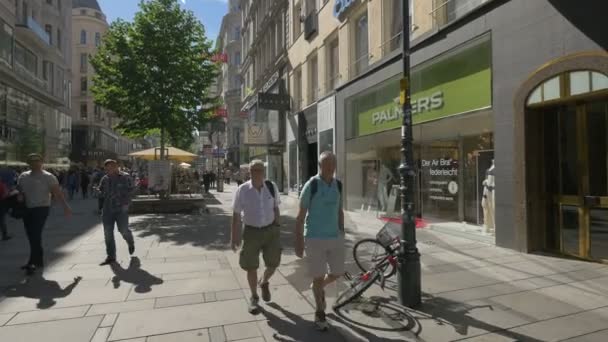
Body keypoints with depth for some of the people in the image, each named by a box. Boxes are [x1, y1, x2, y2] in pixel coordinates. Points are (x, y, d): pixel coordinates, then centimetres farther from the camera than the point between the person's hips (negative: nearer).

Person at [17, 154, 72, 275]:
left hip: (41, 209, -6)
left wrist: (65, 206, -20)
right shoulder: (23, 176, 11)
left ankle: (33, 263, -6)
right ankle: (39, 261, 25)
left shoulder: (48, 177, -7)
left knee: (36, 235, -11)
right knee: (32, 236, 12)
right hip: (27, 209, 6)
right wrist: (19, 196, -7)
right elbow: (19, 190, 17)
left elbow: (57, 192, -13)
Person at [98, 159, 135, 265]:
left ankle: (131, 243, 30)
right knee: (108, 233, 2)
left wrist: (126, 203, -12)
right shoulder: (105, 179, 9)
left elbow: (130, 190, -4)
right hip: (107, 209, 4)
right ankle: (111, 257, 11)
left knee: (123, 230, -5)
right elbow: (101, 191, 20)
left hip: (121, 209, -4)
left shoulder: (125, 177, -3)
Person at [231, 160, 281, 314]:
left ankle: (264, 283, 42)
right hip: (251, 232, -2)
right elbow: (236, 215, -6)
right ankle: (254, 297, 32)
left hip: (270, 230, 2)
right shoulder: (242, 190, -11)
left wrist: (277, 228, 8)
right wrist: (234, 236, -5)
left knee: (273, 264, 7)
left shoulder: (272, 187, -4)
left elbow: (276, 209, 7)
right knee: (251, 267, 7)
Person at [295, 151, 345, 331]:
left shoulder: (338, 184, 4)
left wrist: (342, 234, 14)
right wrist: (299, 242, -11)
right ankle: (320, 313, 27)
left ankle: (319, 287, 44)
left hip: (335, 237, 5)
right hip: (315, 238, -5)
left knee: (338, 273, 12)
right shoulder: (311, 186, -13)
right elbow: (300, 216, -10)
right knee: (318, 276, 5)